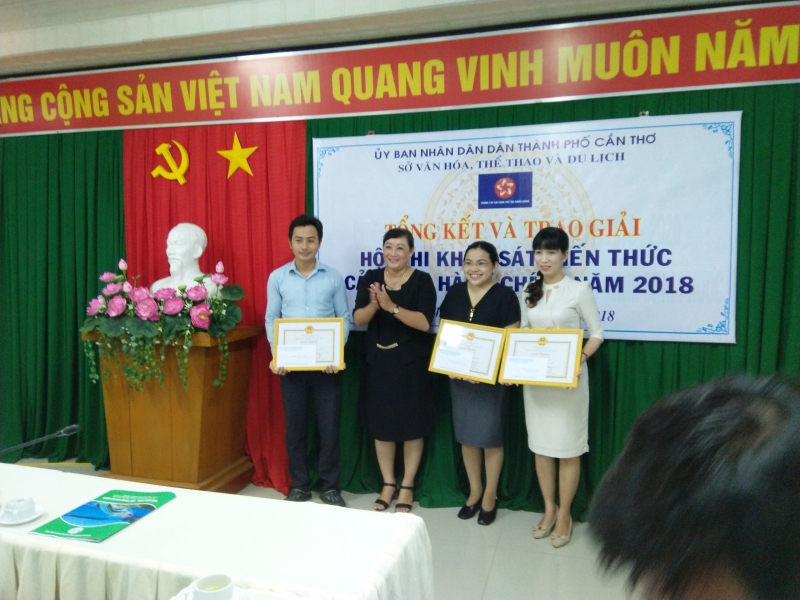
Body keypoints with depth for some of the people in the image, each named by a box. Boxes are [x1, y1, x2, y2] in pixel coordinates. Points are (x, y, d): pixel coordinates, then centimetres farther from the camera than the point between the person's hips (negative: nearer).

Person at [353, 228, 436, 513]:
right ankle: (388, 483, 26)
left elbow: (424, 322, -17)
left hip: (411, 363, -3)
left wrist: (392, 307, -28)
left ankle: (407, 486, 21)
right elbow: (358, 319, -4)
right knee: (380, 423, 10)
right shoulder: (370, 278, 3)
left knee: (411, 424, 5)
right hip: (378, 361, 3)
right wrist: (374, 304, -24)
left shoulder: (422, 280, -7)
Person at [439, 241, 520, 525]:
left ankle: (490, 495, 23)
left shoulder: (505, 295, -8)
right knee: (466, 435, 12)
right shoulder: (454, 293, 6)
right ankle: (474, 491, 30)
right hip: (459, 376, 4)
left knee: (490, 437, 4)